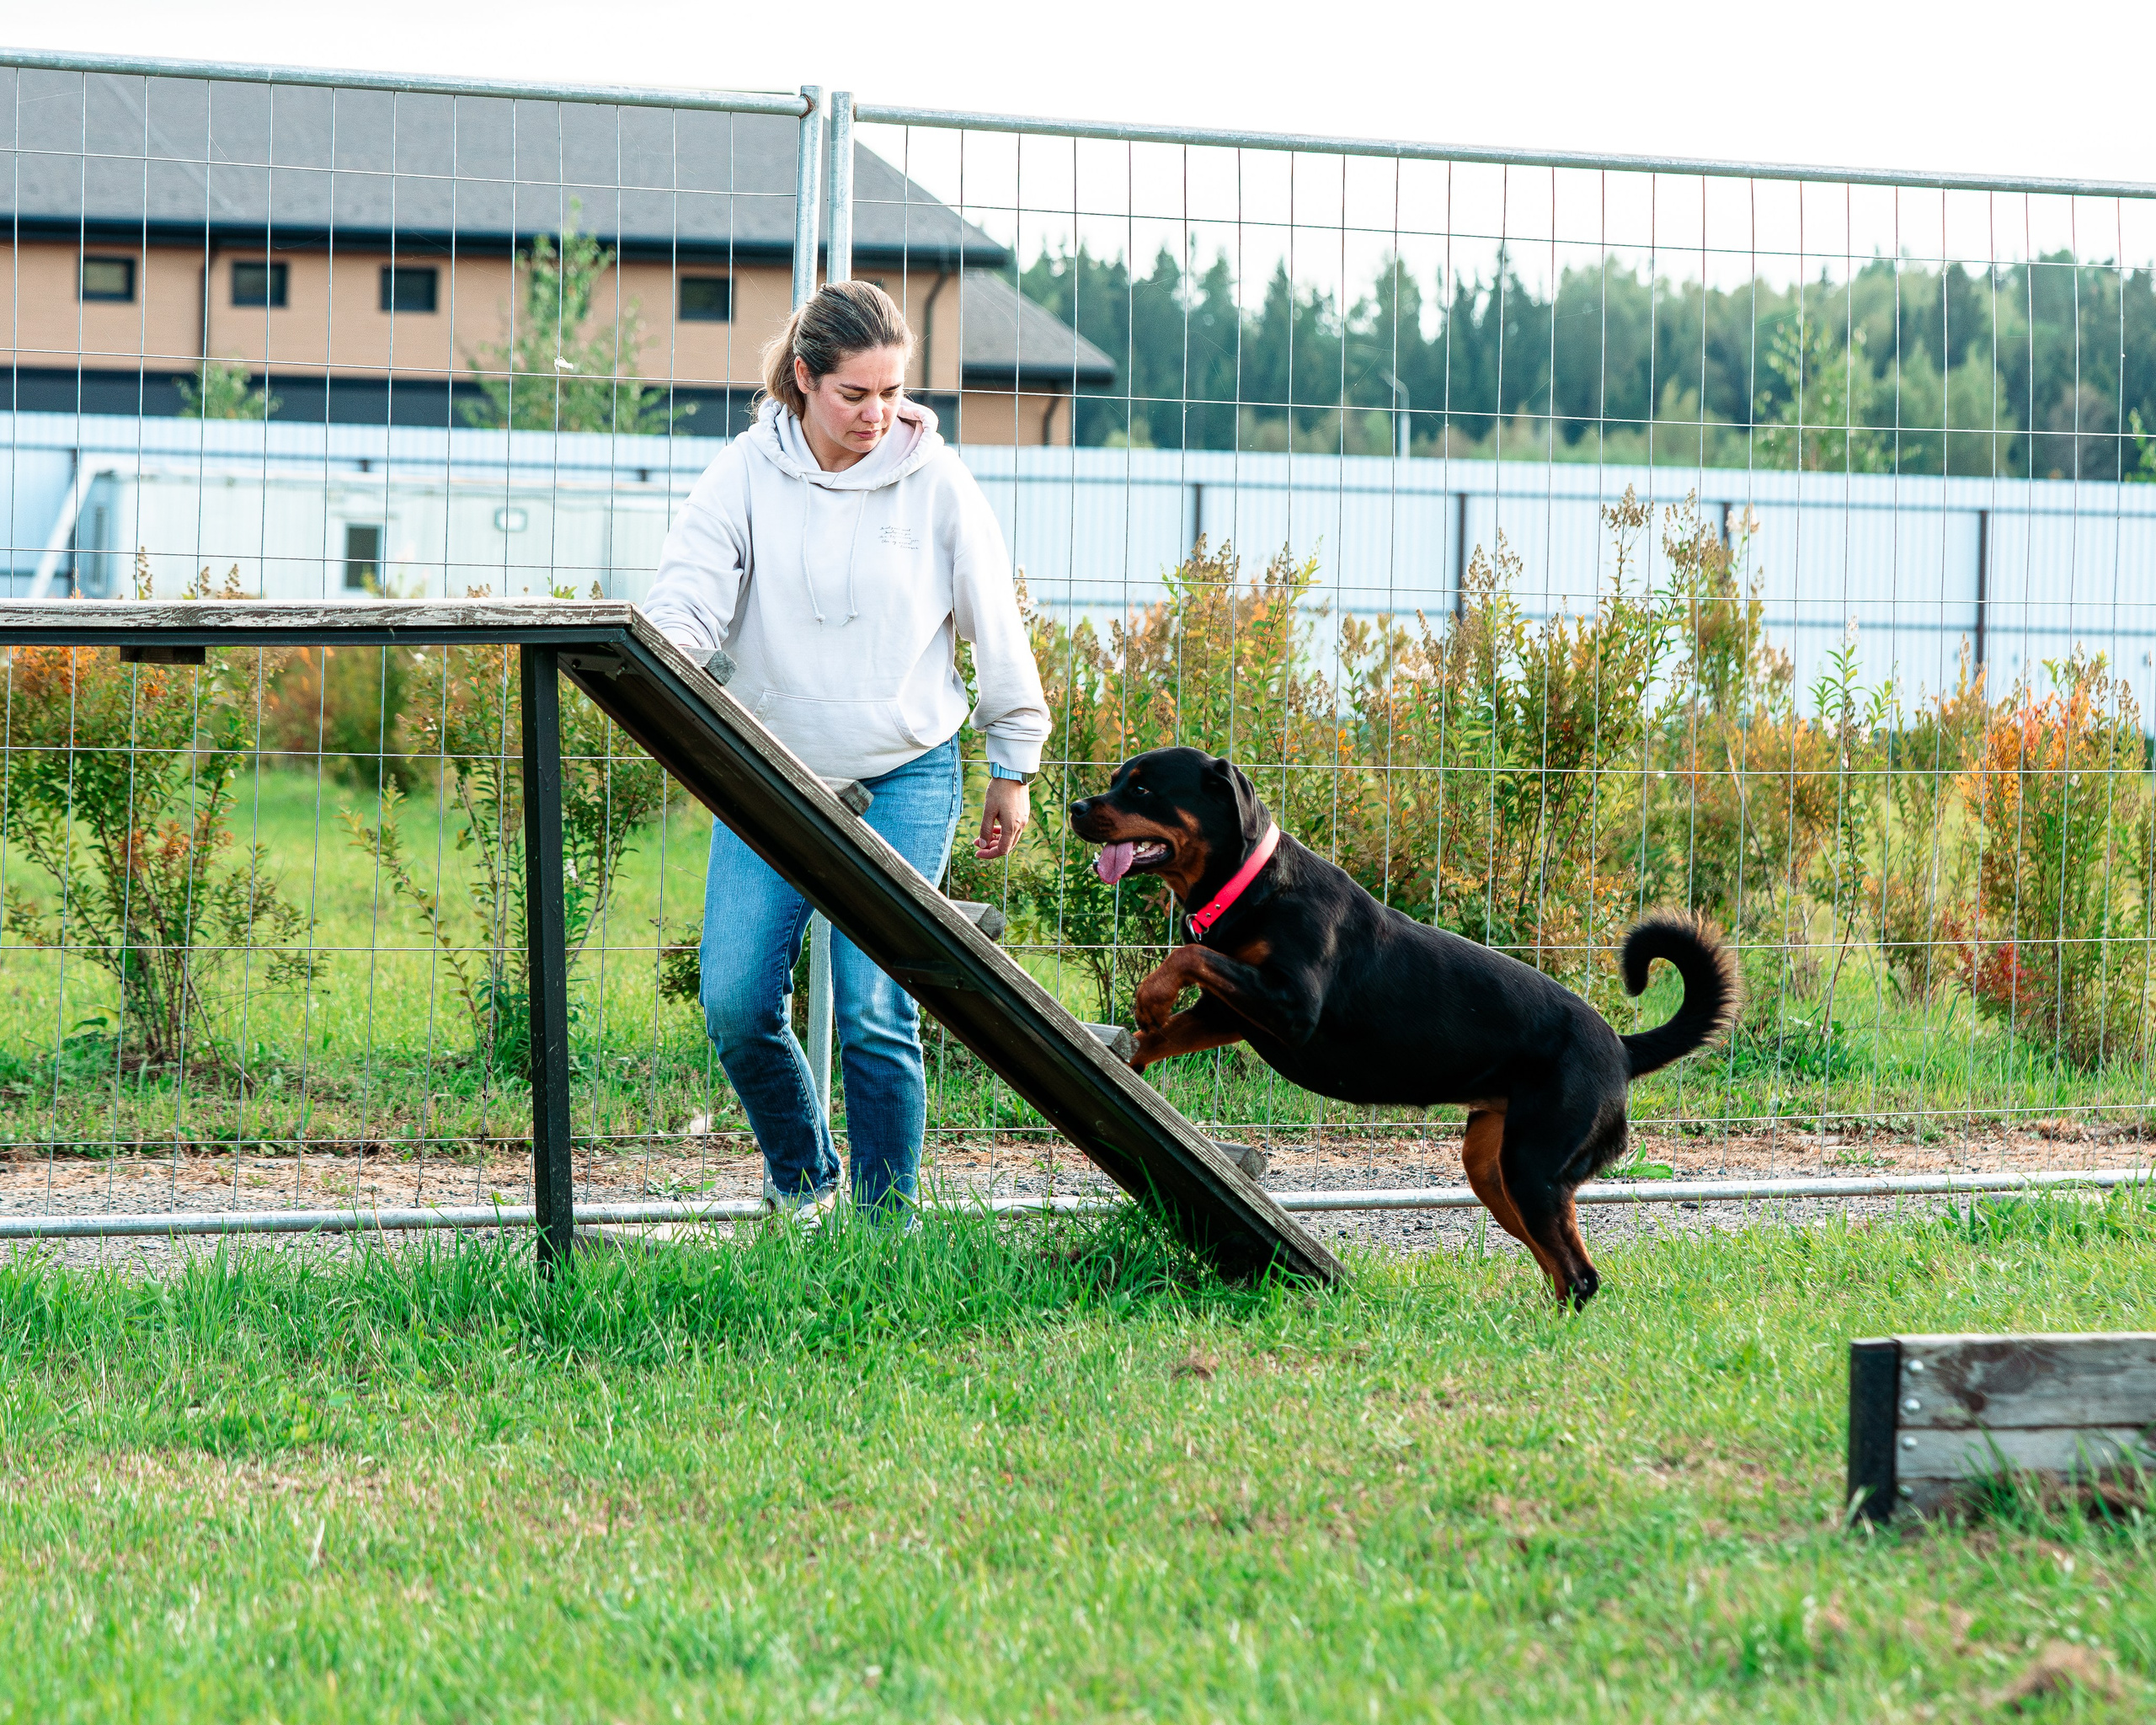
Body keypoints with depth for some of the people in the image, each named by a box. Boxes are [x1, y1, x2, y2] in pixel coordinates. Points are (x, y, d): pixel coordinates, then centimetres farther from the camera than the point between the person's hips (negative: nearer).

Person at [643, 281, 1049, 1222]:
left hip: (903, 778, -2)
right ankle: (802, 1173, 21)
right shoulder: (747, 472, -4)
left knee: (874, 1014, -11)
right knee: (736, 1005, -6)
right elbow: (691, 585, -10)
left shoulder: (934, 481, -4)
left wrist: (1013, 767, 11)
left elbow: (994, 624, 5)